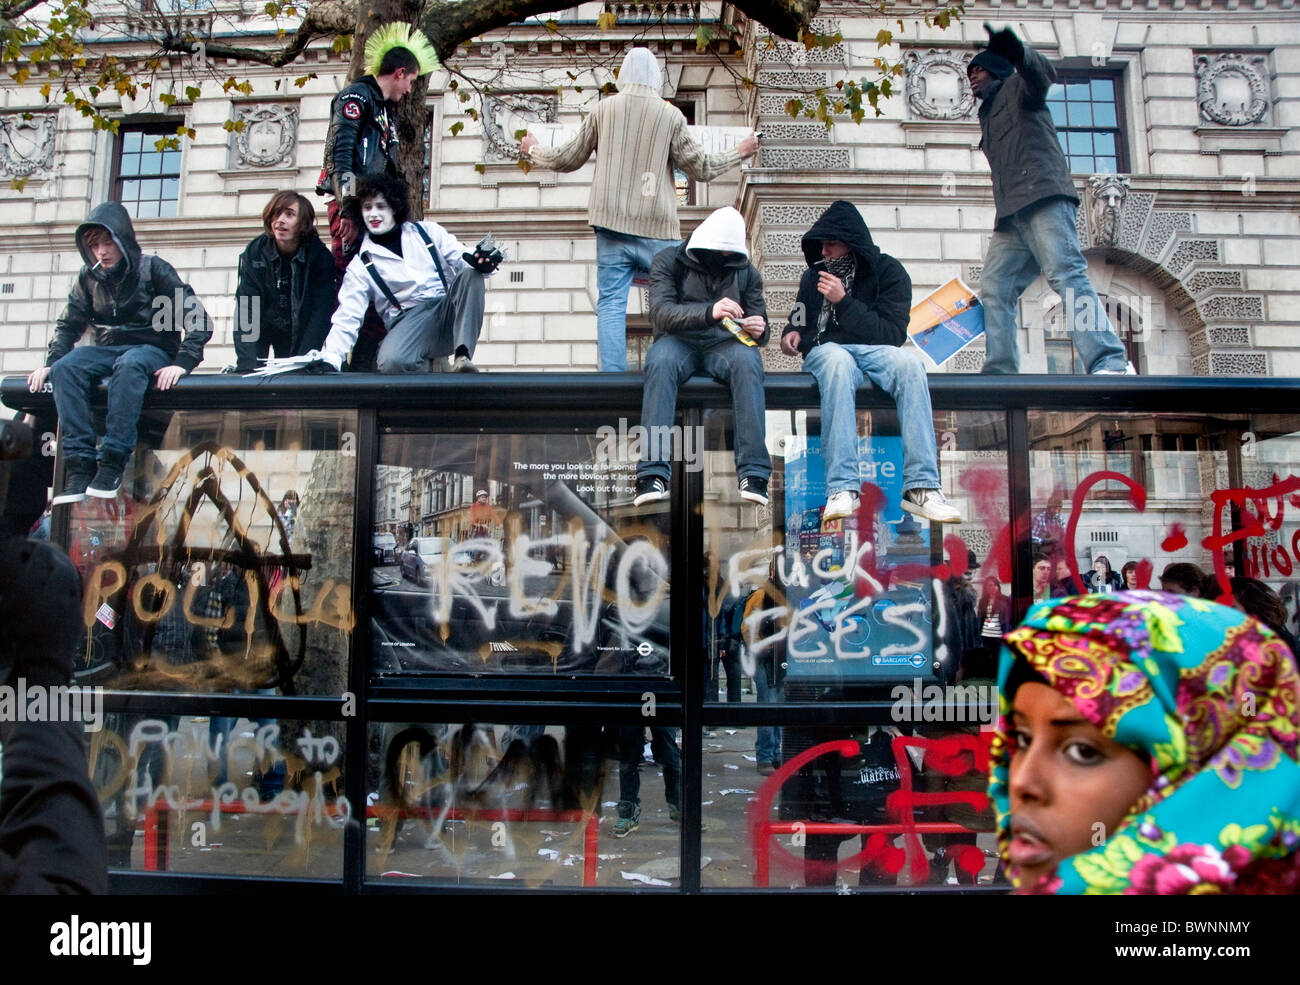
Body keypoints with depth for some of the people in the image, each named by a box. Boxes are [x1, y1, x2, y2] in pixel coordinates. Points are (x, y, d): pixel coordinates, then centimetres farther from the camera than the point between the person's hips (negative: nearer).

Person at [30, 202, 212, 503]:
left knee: (130, 364, -40)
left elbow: (199, 321, -12)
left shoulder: (154, 269, -6)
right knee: (66, 368, -27)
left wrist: (182, 363, -25)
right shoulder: (88, 277, 8)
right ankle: (79, 464, -33)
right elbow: (68, 325, 15)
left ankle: (112, 463, -40)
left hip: (151, 350, -4)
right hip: (107, 350, 5)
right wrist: (50, 363, -2)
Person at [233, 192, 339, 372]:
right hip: (260, 327, 1)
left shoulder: (319, 256, -19)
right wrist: (246, 365, -33)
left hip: (299, 330, 0)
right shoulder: (254, 252, -16)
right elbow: (245, 309, -21)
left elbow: (322, 312, -21)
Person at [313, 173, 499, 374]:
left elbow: (463, 261, 9)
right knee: (391, 361, -35)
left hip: (448, 311, 2)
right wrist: (330, 359, -11)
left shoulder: (428, 232, 16)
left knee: (470, 274, -27)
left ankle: (463, 356, -34)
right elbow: (347, 318, 5)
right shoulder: (360, 266, 12)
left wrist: (481, 262, -18)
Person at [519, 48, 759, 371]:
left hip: (612, 224, 1)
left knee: (611, 303, -1)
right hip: (657, 228, -1)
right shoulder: (670, 115, 1)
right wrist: (740, 152, 21)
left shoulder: (603, 109, 6)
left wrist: (533, 151, 32)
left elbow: (569, 159, 13)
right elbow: (701, 168, 4)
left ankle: (613, 377, -9)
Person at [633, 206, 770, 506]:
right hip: (679, 340, -1)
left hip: (725, 342, 2)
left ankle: (754, 473, -40)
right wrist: (709, 312, -30)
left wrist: (759, 330, -15)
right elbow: (660, 313, -12)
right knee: (660, 362, -37)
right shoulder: (670, 261, 5)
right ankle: (653, 474, -43)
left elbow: (759, 323, 13)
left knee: (748, 361, -34)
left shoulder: (746, 272, 15)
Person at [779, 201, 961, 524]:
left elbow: (894, 334, -6)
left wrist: (844, 302, -13)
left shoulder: (888, 271, 5)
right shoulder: (814, 275, 16)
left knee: (909, 363, -36)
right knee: (838, 361, -38)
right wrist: (792, 334, 4)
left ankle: (921, 488, -40)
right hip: (825, 350, 1)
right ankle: (843, 488, -48)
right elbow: (800, 322, 29)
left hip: (874, 350, 0)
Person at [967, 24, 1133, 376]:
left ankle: (1111, 363, -32)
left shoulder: (1016, 87, 13)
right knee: (995, 289, -1)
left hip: (1044, 200, -9)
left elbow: (1042, 74, -12)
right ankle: (999, 372, -5)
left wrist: (1016, 51, -32)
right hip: (1011, 215, 9)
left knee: (1066, 274, -22)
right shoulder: (988, 115, 34)